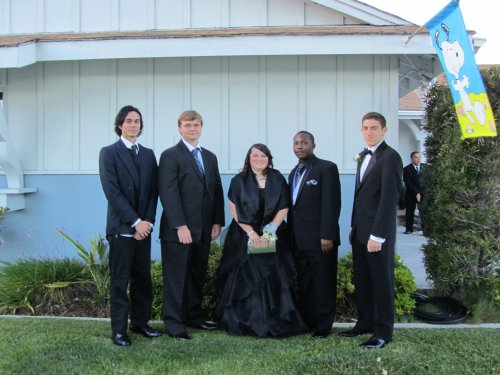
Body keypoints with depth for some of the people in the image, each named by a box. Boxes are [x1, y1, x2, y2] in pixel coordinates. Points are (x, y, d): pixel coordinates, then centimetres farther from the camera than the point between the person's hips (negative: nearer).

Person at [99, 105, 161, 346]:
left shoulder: (148, 154, 12)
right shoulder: (109, 153, -3)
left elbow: (153, 191, 9)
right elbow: (112, 192, -11)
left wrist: (147, 221, -4)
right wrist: (135, 222, -14)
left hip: (143, 227, 5)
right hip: (121, 227, -5)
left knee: (142, 279, 9)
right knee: (120, 281, 0)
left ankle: (140, 322, 21)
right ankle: (119, 330, 8)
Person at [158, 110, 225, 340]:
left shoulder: (210, 157, 16)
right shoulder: (170, 156, -5)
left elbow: (217, 191, 16)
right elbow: (168, 193, -13)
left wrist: (217, 222, 6)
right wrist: (180, 226, -18)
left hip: (203, 230, 6)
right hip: (178, 230, -6)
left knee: (197, 276, 12)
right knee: (176, 277, 0)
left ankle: (195, 316, 24)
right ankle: (174, 323, 8)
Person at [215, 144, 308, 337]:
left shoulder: (278, 180, 6)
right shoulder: (239, 181, 2)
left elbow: (283, 208, 2)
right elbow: (234, 209, -3)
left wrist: (269, 232, -10)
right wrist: (251, 233, -13)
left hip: (273, 237, 1)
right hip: (244, 237, -1)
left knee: (273, 281, -3)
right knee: (244, 280, -4)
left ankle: (274, 324, 3)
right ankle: (243, 323, 2)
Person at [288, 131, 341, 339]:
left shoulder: (326, 168, -6)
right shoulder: (294, 173, 17)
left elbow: (332, 204, -13)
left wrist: (327, 235, -18)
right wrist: (291, 236, 11)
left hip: (320, 239, -7)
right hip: (299, 241, 7)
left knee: (323, 284, 2)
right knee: (303, 284, 11)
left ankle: (323, 326, 11)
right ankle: (306, 321, 21)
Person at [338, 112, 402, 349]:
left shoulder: (390, 157, -12)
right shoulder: (365, 156, 14)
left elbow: (389, 199, -17)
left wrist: (378, 235, -20)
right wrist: (354, 227, 13)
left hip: (378, 233, -8)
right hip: (360, 231, 8)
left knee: (382, 281, 2)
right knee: (361, 280, 12)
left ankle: (383, 331, 11)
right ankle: (365, 323, 24)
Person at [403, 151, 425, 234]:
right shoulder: (407, 169, -1)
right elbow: (408, 183, -7)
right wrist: (416, 193, -15)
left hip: (423, 193, 1)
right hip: (411, 194, -1)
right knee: (409, 212, 3)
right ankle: (409, 229, 13)